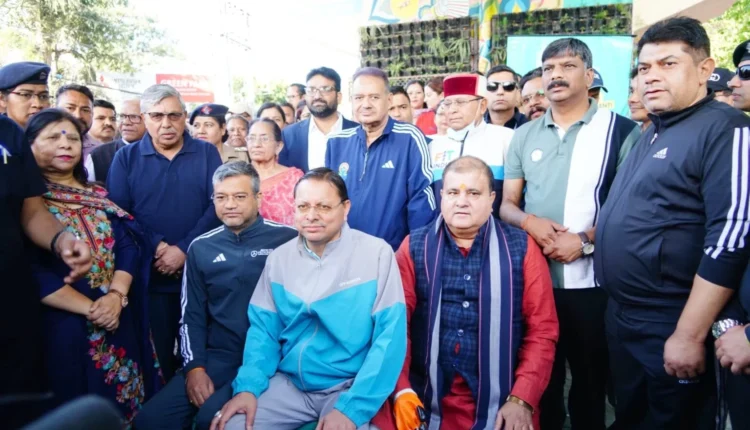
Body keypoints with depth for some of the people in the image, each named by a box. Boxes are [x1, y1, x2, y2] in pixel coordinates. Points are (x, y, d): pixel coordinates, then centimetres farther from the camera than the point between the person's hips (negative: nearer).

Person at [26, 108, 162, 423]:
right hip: (62, 325, -4)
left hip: (118, 318, 5)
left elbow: (129, 244, 1)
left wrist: (116, 295, -15)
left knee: (124, 401, 13)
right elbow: (31, 272, -14)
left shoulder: (99, 195, 10)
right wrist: (89, 308, -17)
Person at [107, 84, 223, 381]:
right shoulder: (126, 158, 5)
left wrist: (184, 249, -14)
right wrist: (157, 247, -16)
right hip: (150, 274, 0)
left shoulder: (207, 153, 4)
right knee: (157, 356, 9)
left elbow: (218, 205, -5)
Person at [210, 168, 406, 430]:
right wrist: (248, 386, -12)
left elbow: (389, 336, -13)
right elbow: (263, 328, 5)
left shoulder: (377, 253, -9)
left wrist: (353, 407, -21)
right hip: (288, 383, 3)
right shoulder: (279, 258, 3)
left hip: (349, 386, -3)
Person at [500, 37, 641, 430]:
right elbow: (507, 204, 9)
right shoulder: (524, 136, 10)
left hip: (593, 282, -3)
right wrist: (529, 222, -12)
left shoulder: (621, 131, -3)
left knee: (591, 380, 13)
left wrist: (585, 240, -19)